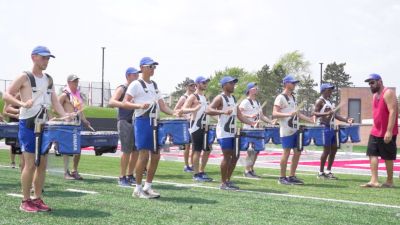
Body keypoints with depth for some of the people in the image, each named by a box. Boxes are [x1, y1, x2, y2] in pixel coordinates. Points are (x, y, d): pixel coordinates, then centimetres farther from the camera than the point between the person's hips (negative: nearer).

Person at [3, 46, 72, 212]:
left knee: (43, 164, 7)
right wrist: (22, 103, -27)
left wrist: (64, 115, -11)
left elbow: (54, 101, 7)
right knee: (30, 164, -6)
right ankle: (25, 201, 4)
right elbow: (6, 95, -10)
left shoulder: (49, 79, 12)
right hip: (28, 124, -6)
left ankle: (37, 199, 16)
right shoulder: (24, 77, -6)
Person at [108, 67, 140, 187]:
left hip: (136, 122, 7)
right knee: (127, 151, -7)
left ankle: (130, 176, 16)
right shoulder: (122, 89, -4)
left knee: (136, 151, 5)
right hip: (125, 122, -7)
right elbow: (111, 102, -18)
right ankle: (122, 178, 2)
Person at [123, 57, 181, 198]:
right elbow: (125, 103, -10)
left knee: (155, 156, 7)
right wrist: (139, 105, -27)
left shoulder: (154, 85, 18)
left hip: (154, 122, 7)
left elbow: (162, 105, 15)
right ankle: (138, 189, 1)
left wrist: (173, 113, -2)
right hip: (142, 122, -7)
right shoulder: (136, 84, -3)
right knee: (144, 155, -9)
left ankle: (148, 187, 18)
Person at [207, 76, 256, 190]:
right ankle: (223, 183, 2)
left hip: (233, 132, 8)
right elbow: (208, 110, -22)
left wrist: (252, 123, 6)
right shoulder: (220, 98, -9)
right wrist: (223, 111, -36)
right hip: (224, 132, -8)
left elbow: (239, 115, 17)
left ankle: (228, 180, 19)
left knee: (235, 156, 9)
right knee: (227, 156, -7)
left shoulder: (233, 98, 16)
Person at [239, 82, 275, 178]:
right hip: (248, 129, -8)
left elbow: (261, 116, 19)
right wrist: (250, 116, -27)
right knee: (251, 151, -9)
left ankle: (251, 170, 17)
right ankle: (247, 171, -3)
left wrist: (271, 122, 5)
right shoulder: (245, 102, -7)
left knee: (256, 150, 8)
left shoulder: (257, 103, 18)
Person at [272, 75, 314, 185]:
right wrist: (288, 114, -29)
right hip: (286, 130, -8)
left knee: (297, 152, 7)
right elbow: (274, 114, -16)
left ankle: (292, 176, 15)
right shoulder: (280, 98, -8)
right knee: (286, 152, -5)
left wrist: (311, 120, 15)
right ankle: (282, 178, 4)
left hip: (295, 129, 8)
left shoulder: (293, 97, 18)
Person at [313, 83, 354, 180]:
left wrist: (346, 120, 9)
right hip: (324, 128, -9)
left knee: (334, 148, 9)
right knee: (327, 150, -7)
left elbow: (335, 114, 20)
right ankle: (321, 172, 3)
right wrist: (326, 113, -31)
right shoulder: (320, 101, -7)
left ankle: (328, 171, 17)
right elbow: (315, 113, -17)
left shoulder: (329, 101, 19)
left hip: (331, 128, 9)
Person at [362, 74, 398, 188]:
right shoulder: (375, 95, 13)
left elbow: (393, 112, -22)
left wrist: (389, 131, -26)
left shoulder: (388, 93, -15)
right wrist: (375, 128, 17)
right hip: (375, 131, 8)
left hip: (387, 133, -8)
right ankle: (374, 181, -2)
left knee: (388, 157, 2)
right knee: (372, 154, 0)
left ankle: (389, 181, 15)